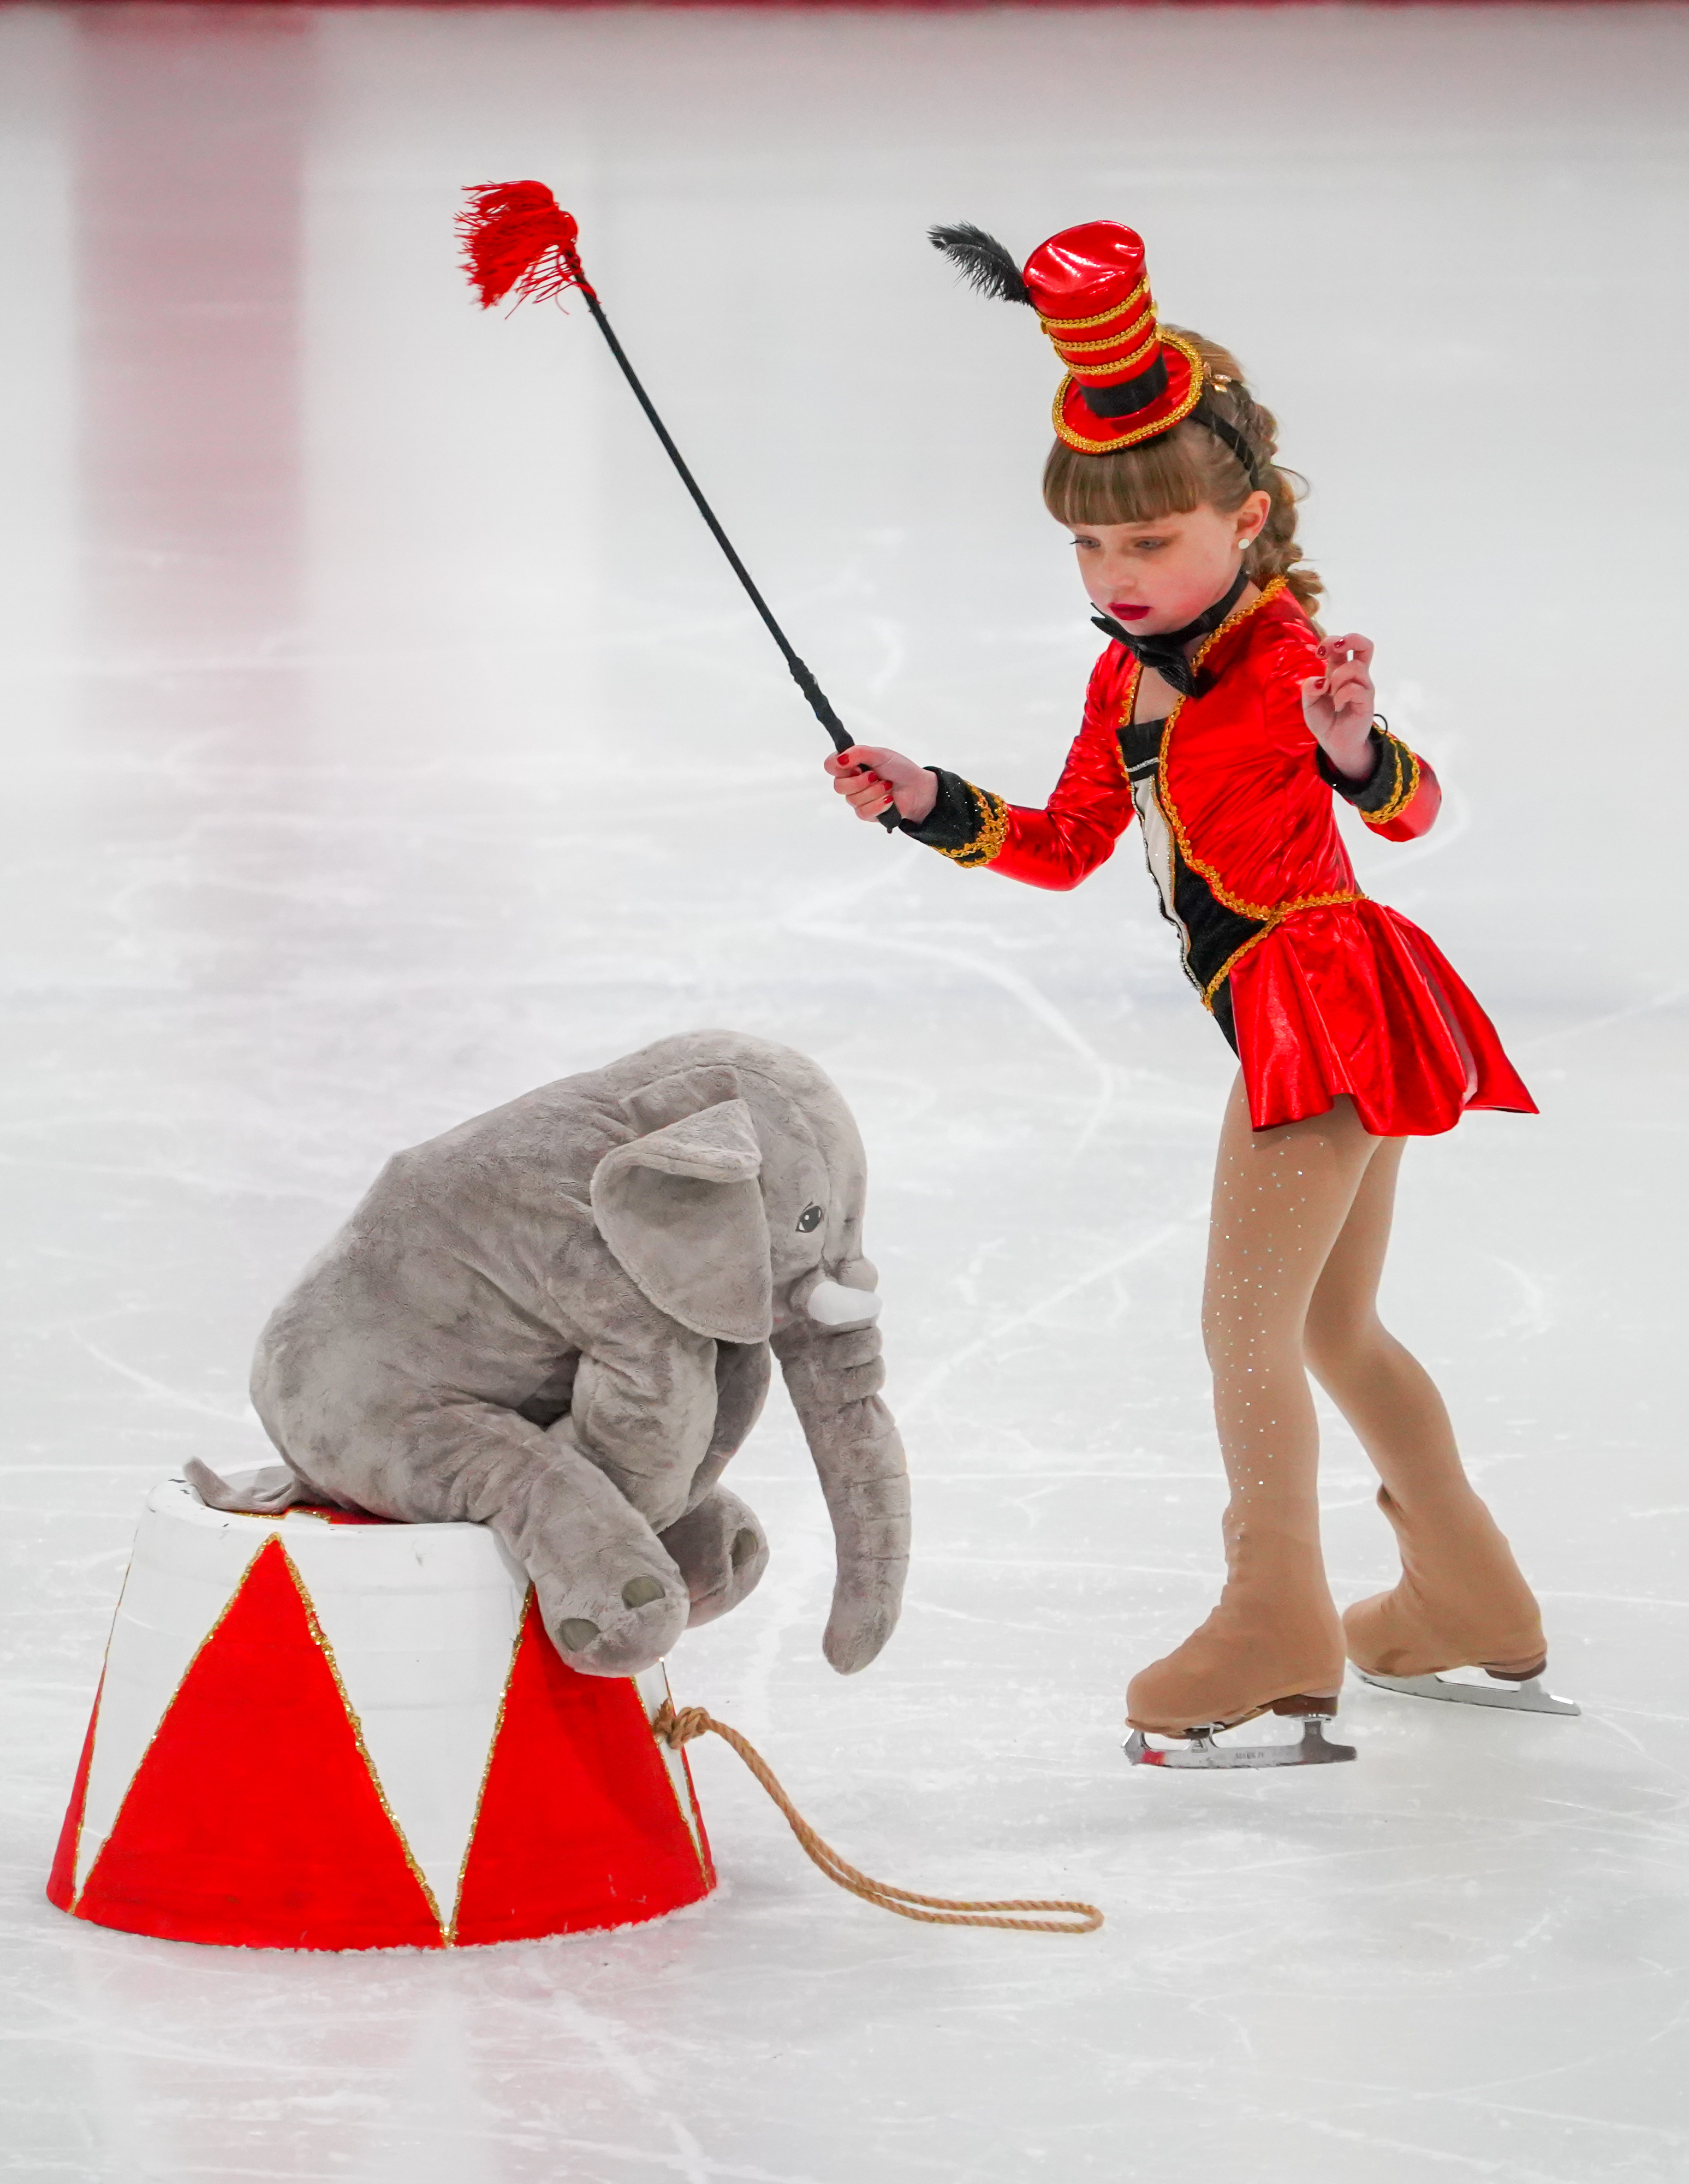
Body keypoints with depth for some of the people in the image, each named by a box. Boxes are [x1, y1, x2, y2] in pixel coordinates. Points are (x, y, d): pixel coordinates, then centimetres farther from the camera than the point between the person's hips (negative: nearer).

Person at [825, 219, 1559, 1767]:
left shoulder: (1278, 650, -18)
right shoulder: (1129, 675, 9)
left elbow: (1411, 810, -31)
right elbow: (1065, 847, 19)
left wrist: (1354, 751, -52)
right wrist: (932, 805, 7)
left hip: (1323, 987, -10)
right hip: (1297, 1016, 10)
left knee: (1248, 1316, -9)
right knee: (1332, 1326, 19)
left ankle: (1279, 1623, -3)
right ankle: (1472, 1605, 31)